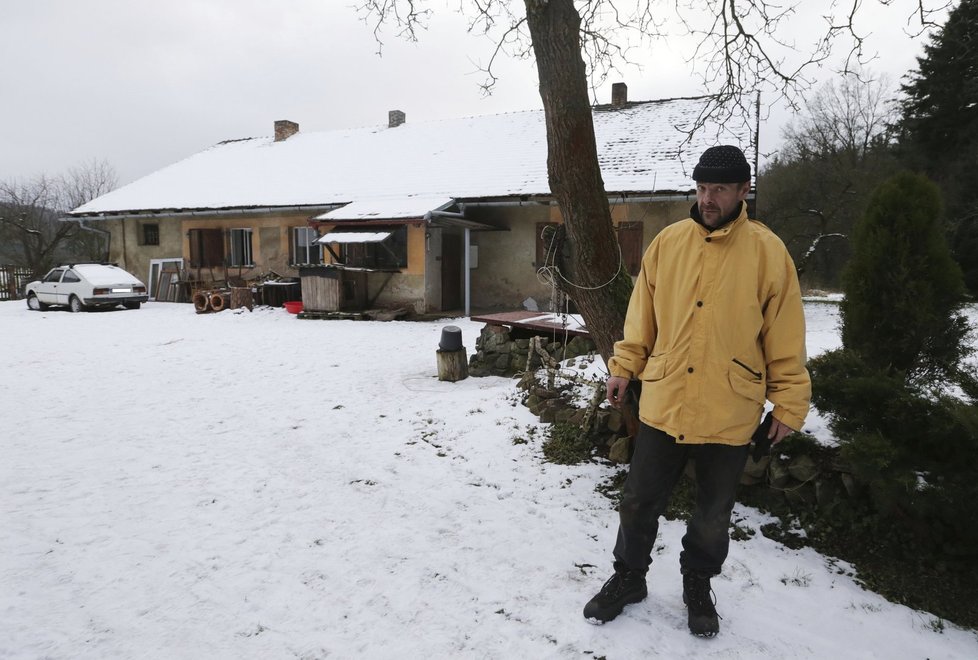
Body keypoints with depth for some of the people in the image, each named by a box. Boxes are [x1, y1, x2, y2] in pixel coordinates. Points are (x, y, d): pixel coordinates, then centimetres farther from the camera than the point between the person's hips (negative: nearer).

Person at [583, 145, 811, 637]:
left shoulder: (767, 251, -6)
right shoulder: (667, 242, 1)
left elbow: (785, 337, -3)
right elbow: (642, 317, 7)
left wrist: (788, 403, -2)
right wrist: (623, 368, 5)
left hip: (729, 415, -2)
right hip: (663, 406, 2)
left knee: (712, 516, 16)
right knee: (639, 503, 12)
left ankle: (698, 587, 41)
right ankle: (628, 578, 35)